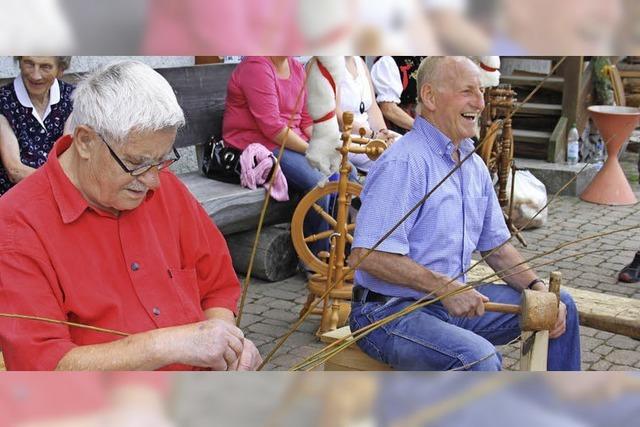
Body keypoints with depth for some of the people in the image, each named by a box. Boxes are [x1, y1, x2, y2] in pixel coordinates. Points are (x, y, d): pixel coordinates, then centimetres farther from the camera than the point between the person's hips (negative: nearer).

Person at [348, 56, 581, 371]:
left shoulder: (474, 165, 11)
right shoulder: (404, 162, -19)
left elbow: (495, 246, 17)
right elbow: (366, 255, -26)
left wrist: (536, 287, 1)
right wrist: (442, 286, -25)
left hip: (452, 301, 9)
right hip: (389, 311, -9)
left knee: (559, 306, 10)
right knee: (478, 357, -34)